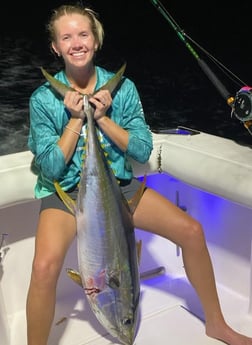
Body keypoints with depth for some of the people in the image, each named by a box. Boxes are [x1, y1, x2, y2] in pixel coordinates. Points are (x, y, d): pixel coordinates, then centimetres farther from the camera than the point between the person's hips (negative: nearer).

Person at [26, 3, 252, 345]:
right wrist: (75, 119, -16)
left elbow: (143, 150, -6)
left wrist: (103, 118, -16)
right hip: (66, 192, -2)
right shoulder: (44, 99, -8)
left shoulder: (122, 87, -3)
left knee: (192, 232, -8)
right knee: (45, 266, -31)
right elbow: (51, 168, -11)